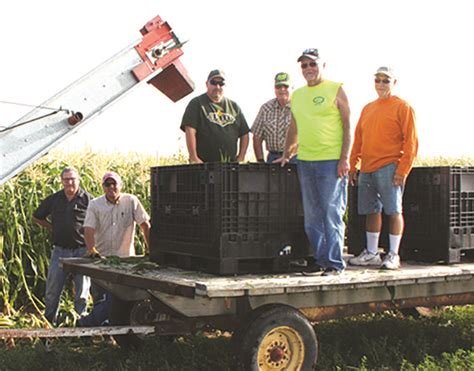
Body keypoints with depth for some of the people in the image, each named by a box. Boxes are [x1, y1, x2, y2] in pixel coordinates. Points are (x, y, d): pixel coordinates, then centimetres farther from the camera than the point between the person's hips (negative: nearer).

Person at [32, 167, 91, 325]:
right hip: (60, 251, 3)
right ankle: (48, 321, 18)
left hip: (82, 251, -3)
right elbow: (37, 217, 20)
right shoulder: (54, 199, 6)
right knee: (52, 289, 6)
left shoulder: (87, 199, -4)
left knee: (82, 291, 5)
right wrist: (53, 229, 11)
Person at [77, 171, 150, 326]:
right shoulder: (94, 204, 0)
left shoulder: (131, 201, -3)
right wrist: (91, 249, -27)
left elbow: (145, 225, 0)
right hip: (101, 257, 2)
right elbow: (89, 228, -10)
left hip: (125, 258, -1)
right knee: (99, 296, 7)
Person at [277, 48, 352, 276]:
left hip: (331, 161, -6)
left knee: (332, 213, -5)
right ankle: (321, 259, 16)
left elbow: (347, 125, -4)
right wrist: (286, 154, 18)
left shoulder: (335, 90, 0)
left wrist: (344, 158, -11)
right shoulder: (297, 95, 16)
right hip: (305, 161, 6)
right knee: (311, 216, 7)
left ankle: (335, 262, 0)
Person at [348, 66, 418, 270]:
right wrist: (353, 165, 12)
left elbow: (411, 141, -7)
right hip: (367, 169, 6)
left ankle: (393, 255, 3)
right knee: (371, 211, 10)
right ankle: (371, 253, 19)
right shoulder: (367, 108, 17)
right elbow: (358, 139, 20)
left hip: (389, 168, -6)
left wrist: (402, 170, -13)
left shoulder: (402, 107, -2)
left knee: (393, 211, -4)